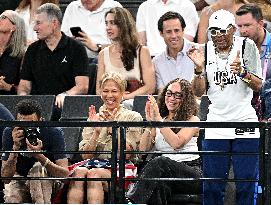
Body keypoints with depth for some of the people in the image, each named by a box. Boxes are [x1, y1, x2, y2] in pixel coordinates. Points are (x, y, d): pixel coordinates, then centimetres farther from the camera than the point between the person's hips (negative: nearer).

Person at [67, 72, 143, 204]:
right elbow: (85, 155, 8)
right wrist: (96, 132, -6)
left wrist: (113, 128, -11)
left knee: (94, 173, -36)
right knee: (79, 172, -33)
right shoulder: (94, 118, 19)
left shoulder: (133, 117, 10)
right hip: (95, 163, 3)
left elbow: (126, 154, -3)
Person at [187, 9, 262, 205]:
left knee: (246, 185, -1)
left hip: (245, 122, -2)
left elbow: (258, 86, -5)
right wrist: (199, 68, -12)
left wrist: (243, 72, -24)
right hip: (216, 123, 2)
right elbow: (199, 91, 5)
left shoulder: (247, 46, -2)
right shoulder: (206, 50, 6)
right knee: (212, 186, 1)